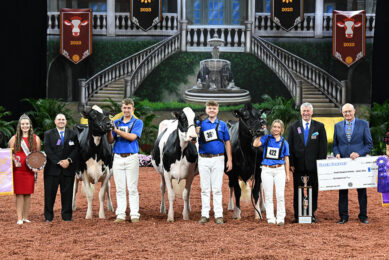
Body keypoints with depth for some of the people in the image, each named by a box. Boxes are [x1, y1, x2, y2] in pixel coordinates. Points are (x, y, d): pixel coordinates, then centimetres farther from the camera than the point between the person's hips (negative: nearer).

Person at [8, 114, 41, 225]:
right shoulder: (14, 139, 5)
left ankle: (25, 217, 9)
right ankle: (19, 218, -1)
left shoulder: (36, 139, 7)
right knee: (19, 193, -2)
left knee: (28, 194, 3)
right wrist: (14, 160, -7)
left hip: (30, 170, 1)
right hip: (18, 170, -1)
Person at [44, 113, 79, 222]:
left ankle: (67, 216, 11)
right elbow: (48, 151, -4)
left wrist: (69, 160, -13)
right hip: (52, 168, -1)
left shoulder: (73, 134, 11)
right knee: (50, 192, 0)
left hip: (68, 168, 1)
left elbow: (76, 149, 4)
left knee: (67, 192, 3)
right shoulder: (48, 134, 6)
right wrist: (59, 162, -13)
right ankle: (48, 216, 7)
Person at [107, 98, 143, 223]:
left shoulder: (138, 122, 3)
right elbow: (110, 140, 7)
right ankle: (120, 214, 8)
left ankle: (134, 214, 0)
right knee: (120, 188, 5)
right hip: (118, 158, 3)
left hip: (131, 157, -3)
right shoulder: (116, 122, 13)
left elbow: (132, 137, -14)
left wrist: (116, 130, -20)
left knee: (132, 188, -3)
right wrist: (109, 130, -12)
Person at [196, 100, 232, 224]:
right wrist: (196, 133, -20)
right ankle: (205, 214, 9)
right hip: (203, 159, 1)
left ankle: (218, 215, 2)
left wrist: (229, 159, 3)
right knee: (205, 188, 5)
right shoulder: (200, 124, 6)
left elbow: (227, 143, 8)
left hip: (218, 159, -1)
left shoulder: (222, 125, 7)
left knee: (217, 188, 0)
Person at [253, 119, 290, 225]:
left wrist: (287, 174, 7)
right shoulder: (266, 138, 4)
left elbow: (286, 159, 9)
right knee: (268, 195, 2)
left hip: (279, 170, 0)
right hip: (267, 170, 0)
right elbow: (255, 144, -14)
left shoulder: (284, 142, 7)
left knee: (280, 195, -6)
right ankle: (270, 218, 8)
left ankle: (280, 218, 1)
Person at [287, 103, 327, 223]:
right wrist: (291, 163, -2)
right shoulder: (293, 127, 7)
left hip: (313, 165, 0)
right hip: (298, 165, 0)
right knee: (297, 191, 4)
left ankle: (312, 214, 14)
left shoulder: (319, 127, 5)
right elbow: (290, 146, 5)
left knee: (314, 191, 4)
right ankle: (297, 215, 11)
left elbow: (323, 146, 3)